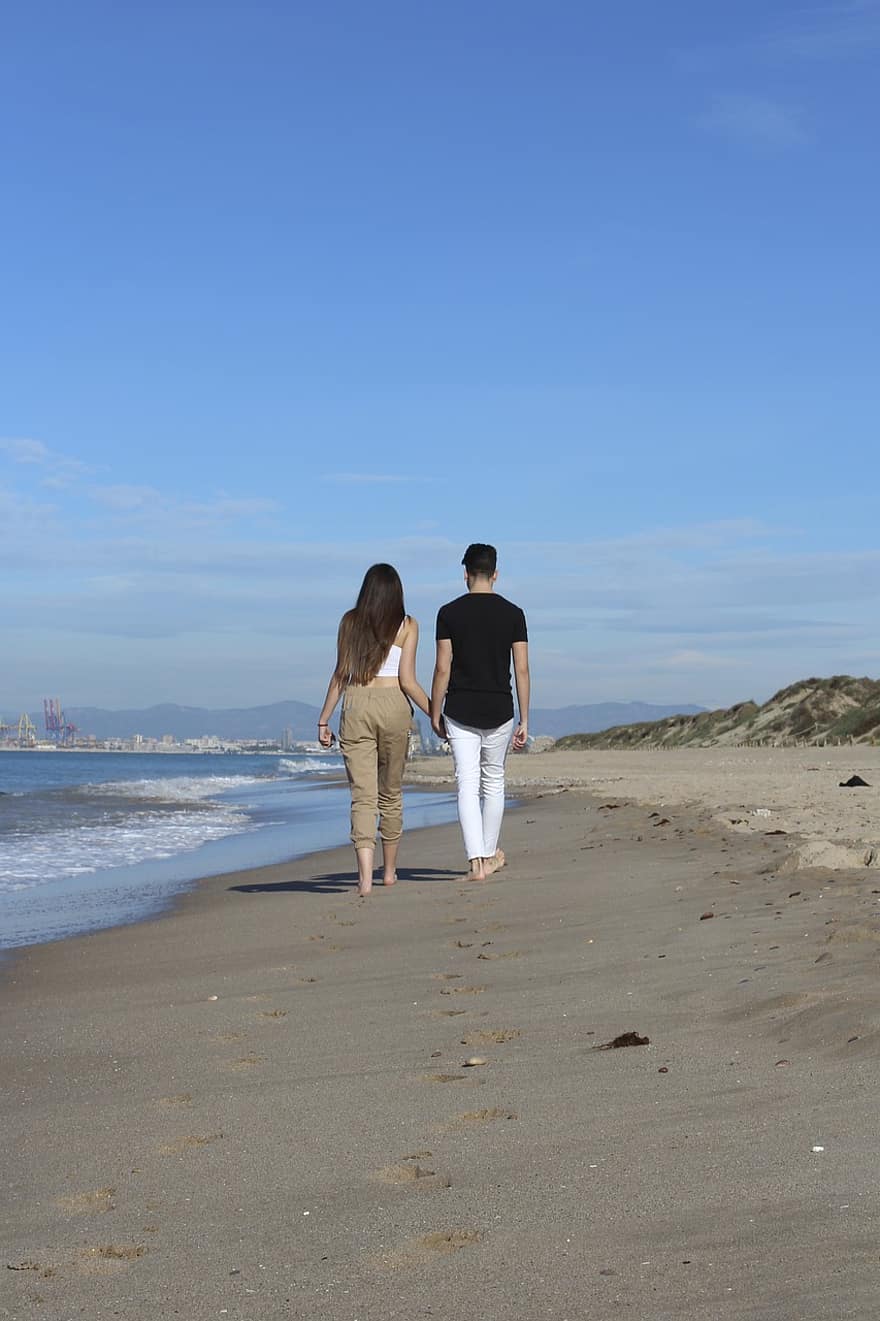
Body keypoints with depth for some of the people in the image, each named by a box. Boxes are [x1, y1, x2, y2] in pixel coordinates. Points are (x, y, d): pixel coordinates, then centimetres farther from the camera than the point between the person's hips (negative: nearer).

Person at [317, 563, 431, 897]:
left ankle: (365, 875, -20)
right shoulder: (407, 626, 1)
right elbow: (407, 681, -5)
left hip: (356, 707, 0)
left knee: (362, 794, -4)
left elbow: (340, 675, 5)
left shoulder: (350, 621, 6)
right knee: (391, 792, 15)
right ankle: (389, 870, 25)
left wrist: (324, 720, 11)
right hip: (393, 706, 0)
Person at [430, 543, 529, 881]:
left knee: (467, 785, -2)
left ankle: (477, 861, -13)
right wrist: (524, 721, 2)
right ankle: (490, 855, 26)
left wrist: (435, 714, 4)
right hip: (499, 711, 1)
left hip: (460, 712, -1)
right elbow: (522, 670, -3)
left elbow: (443, 668, -5)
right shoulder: (513, 614, -1)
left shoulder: (449, 613, -4)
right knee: (493, 783, 16)